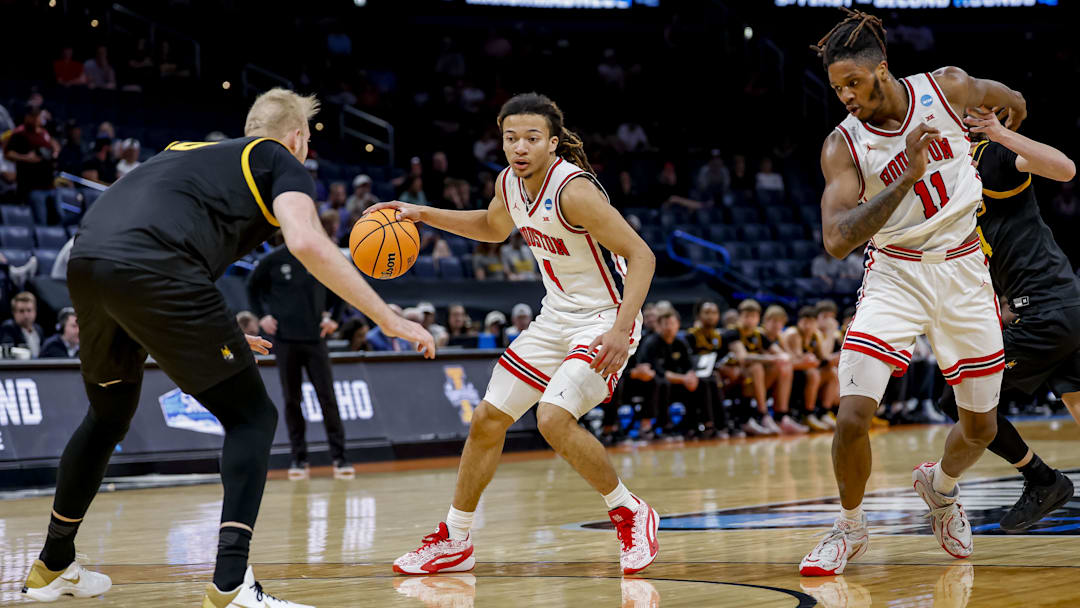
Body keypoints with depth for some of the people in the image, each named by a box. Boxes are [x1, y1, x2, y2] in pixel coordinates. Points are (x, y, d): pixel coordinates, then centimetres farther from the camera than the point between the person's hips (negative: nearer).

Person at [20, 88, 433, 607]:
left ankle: (53, 566, 40)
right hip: (153, 272, -7)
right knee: (251, 417, 5)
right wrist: (390, 320, -1)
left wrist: (218, 338, 45)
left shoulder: (189, 151, 36)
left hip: (84, 261, 7)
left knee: (108, 414, 30)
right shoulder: (281, 162, 15)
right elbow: (307, 243, -5)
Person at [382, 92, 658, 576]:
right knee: (488, 419, 9)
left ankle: (630, 516, -4)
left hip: (604, 320, -8)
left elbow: (641, 255, -26)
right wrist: (423, 214, 14)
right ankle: (453, 542, 24)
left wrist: (622, 328, -36)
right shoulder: (509, 183, -1)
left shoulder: (574, 191, -26)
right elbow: (494, 228, 23)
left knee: (554, 418, -27)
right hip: (555, 318, 9)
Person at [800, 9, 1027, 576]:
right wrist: (906, 177, -34)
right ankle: (850, 527, 8)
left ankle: (940, 486, 44)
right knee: (852, 417, -18)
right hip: (894, 276, -2)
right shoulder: (842, 146, -14)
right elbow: (837, 240, -26)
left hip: (963, 273, 2)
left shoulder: (948, 88, -9)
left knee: (981, 426, 10)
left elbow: (1011, 102, 13)